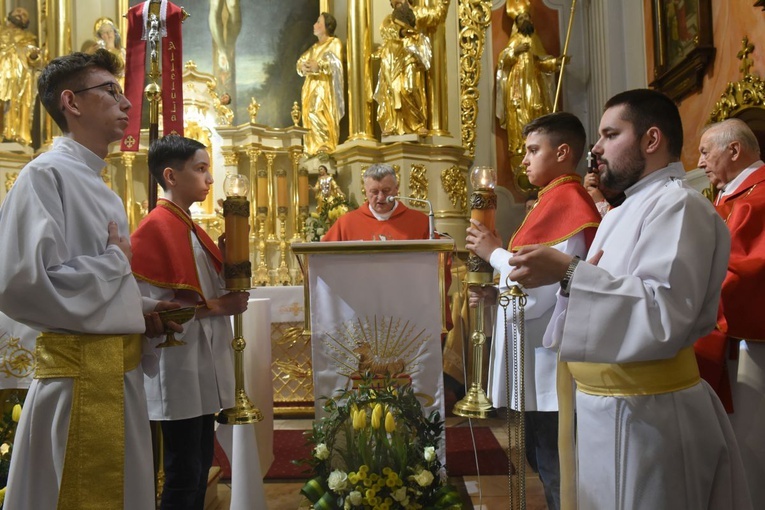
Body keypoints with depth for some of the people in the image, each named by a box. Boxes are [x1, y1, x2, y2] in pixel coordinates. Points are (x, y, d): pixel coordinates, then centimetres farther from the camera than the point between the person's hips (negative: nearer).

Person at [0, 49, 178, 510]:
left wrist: (141, 310, 7)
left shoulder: (100, 188, 15)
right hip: (81, 372, -9)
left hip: (121, 369, 9)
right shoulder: (46, 175, -12)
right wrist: (117, 260, -13)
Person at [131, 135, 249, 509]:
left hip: (202, 367, 9)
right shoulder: (155, 229, -14)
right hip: (179, 369, -9)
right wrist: (217, 306, -16)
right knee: (184, 475, 1)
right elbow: (152, 308, -19)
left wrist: (230, 296, 1)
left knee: (200, 468, 17)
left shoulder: (189, 228, 13)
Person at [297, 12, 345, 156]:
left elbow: (335, 64, -13)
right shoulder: (314, 47, 25)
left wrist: (318, 66, -30)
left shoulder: (334, 43, 3)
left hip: (324, 87, -7)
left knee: (320, 116, -20)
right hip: (311, 88, 7)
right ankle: (314, 149, -1)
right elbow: (301, 61, 15)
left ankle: (325, 148, -21)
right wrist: (303, 67, -10)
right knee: (310, 117, -1)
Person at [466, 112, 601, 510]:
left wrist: (493, 251, -12)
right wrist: (496, 290, 5)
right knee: (544, 459, 20)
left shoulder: (564, 202, -17)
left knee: (553, 468, 3)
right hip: (539, 356, 10)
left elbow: (543, 282, -24)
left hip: (548, 358, -10)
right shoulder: (560, 200, 15)